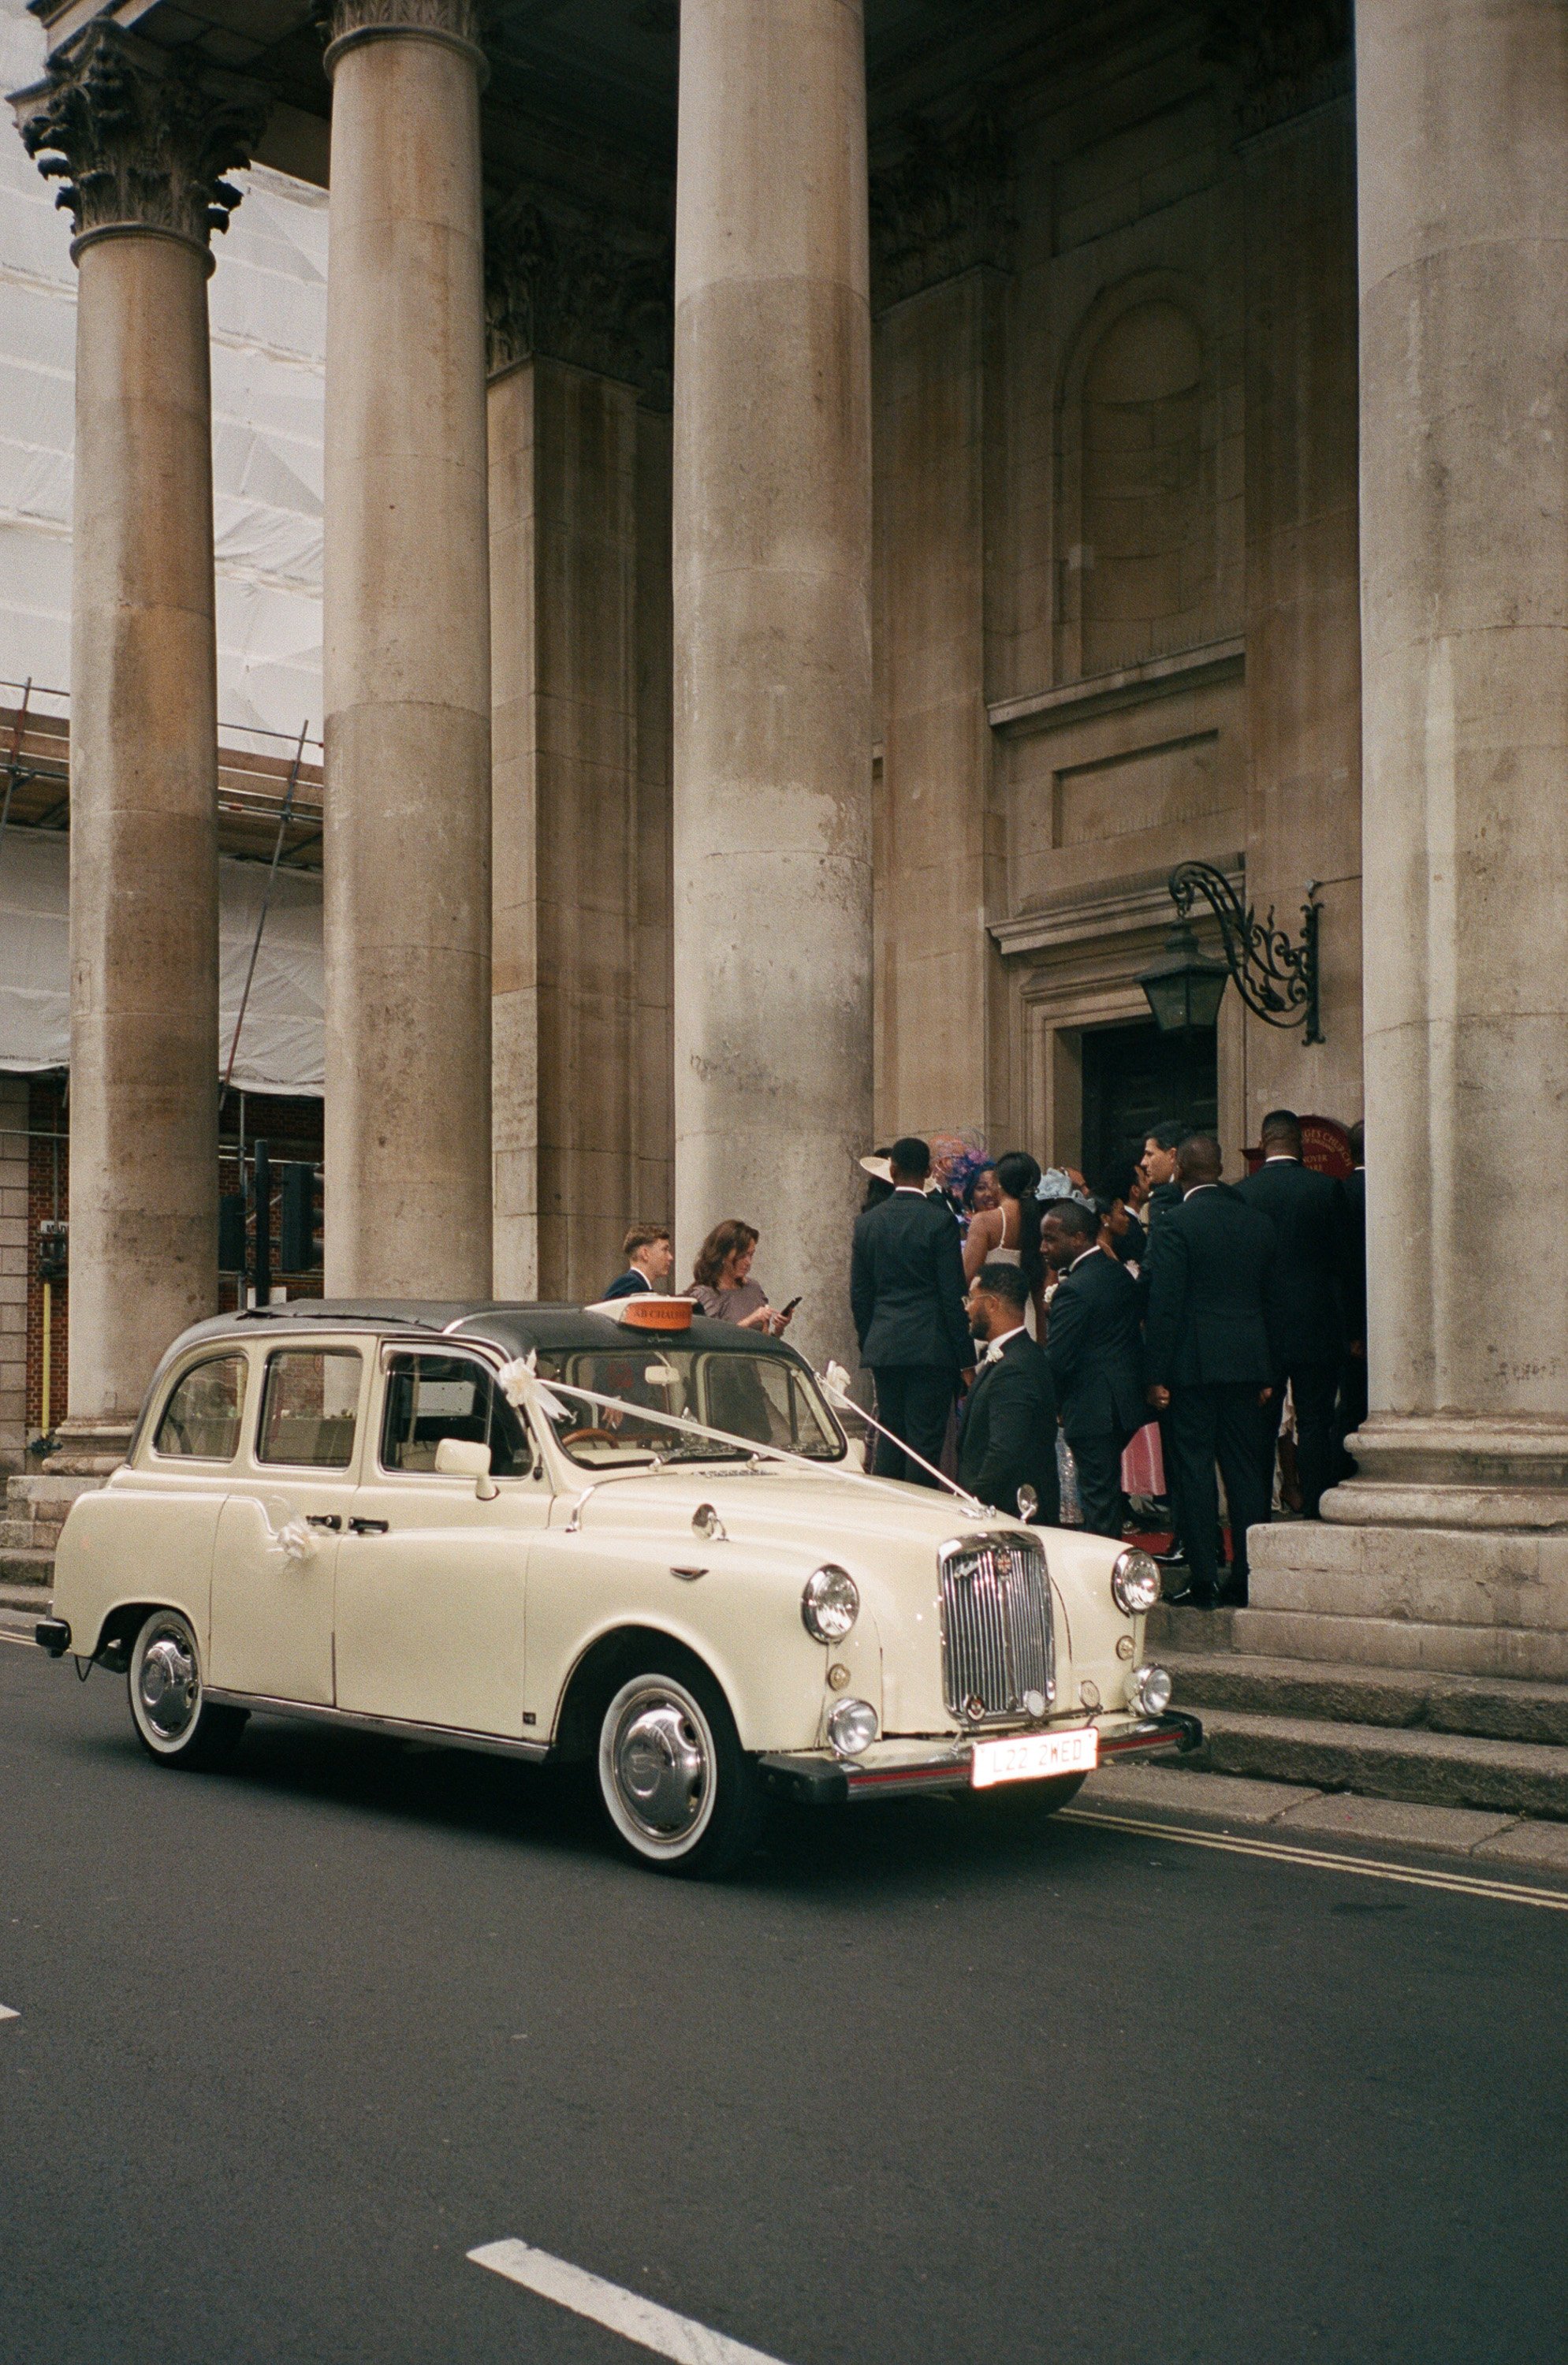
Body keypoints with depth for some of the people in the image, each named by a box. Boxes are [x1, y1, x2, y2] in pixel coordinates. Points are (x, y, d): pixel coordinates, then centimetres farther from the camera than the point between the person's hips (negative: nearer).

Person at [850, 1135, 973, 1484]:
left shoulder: (867, 1222, 5)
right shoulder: (939, 1220, -8)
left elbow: (858, 1295, 9)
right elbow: (953, 1294, -8)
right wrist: (965, 1357, -3)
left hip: (883, 1348, 4)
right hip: (931, 1348, -4)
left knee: (889, 1438, 13)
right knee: (925, 1442, -1)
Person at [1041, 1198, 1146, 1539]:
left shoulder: (1073, 1290, -20)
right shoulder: (1120, 1274, 9)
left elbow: (1056, 1361, -20)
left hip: (1093, 1410, -9)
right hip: (1127, 1402, 9)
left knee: (1098, 1495, -2)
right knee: (1108, 1489, 19)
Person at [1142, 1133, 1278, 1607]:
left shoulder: (1174, 1223, -9)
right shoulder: (1257, 1221, 9)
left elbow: (1163, 1304, -12)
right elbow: (1269, 1298, 13)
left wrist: (1156, 1375, -8)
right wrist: (1266, 1373, 18)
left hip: (1193, 1363, -5)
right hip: (1247, 1363, 5)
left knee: (1193, 1467, 0)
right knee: (1245, 1467, 9)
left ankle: (1204, 1581, 0)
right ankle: (1247, 1577, 12)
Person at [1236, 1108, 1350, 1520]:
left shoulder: (1240, 1194, -2)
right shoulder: (1327, 1188, -5)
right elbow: (1341, 1259, -1)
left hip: (1261, 1329, 1)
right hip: (1317, 1328, -1)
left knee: (1261, 1428, 8)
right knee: (1315, 1424, 3)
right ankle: (1314, 1515, 2)